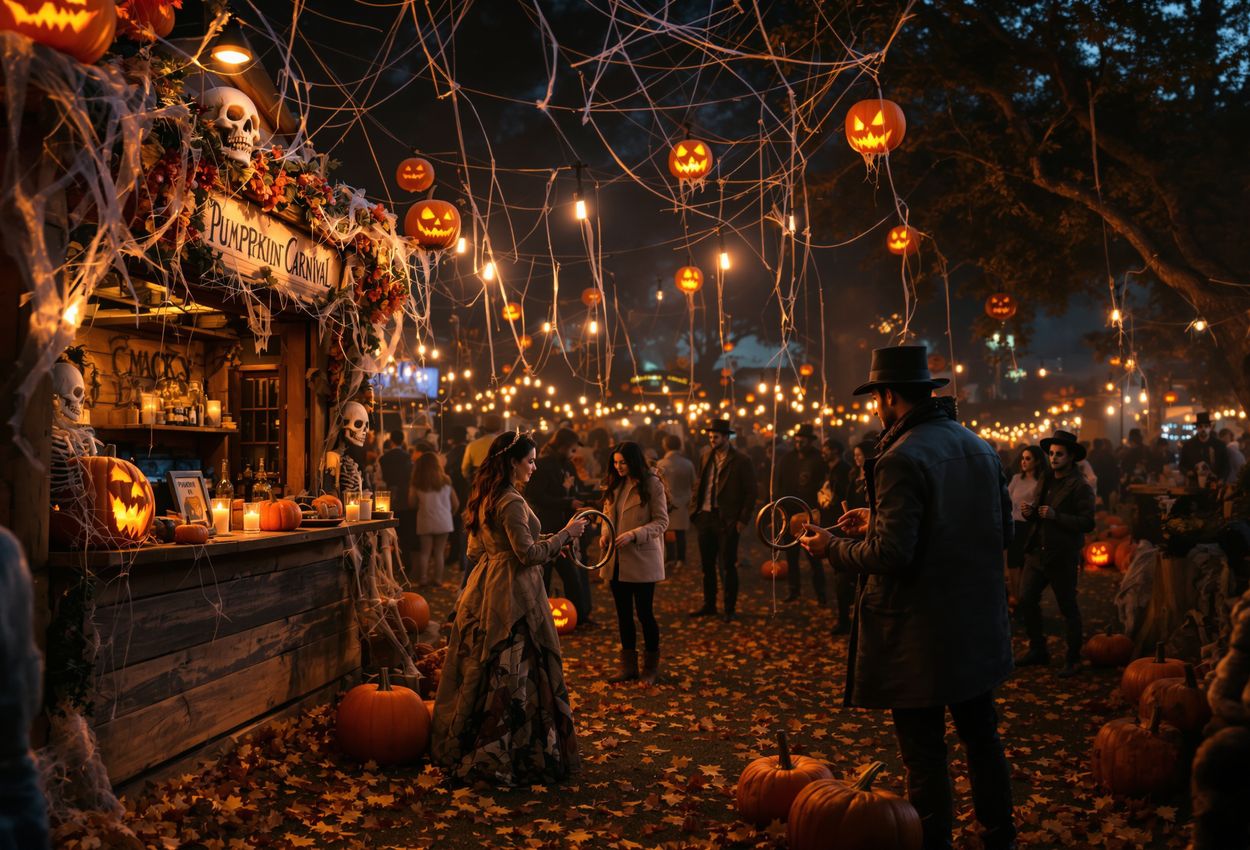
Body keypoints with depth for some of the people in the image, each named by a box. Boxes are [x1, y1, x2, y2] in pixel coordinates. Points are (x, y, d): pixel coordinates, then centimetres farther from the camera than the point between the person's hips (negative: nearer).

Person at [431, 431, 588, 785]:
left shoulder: (482, 499, 12)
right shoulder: (511, 502, -17)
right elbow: (528, 554, -20)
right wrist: (566, 534, -10)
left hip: (484, 591, 10)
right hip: (513, 596, -10)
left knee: (480, 670, 14)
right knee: (516, 675, -2)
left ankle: (465, 749, 22)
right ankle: (508, 756, 3)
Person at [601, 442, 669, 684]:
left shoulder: (652, 485, -9)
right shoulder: (614, 484, 9)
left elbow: (661, 521, -11)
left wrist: (633, 535, -21)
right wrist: (605, 534, -2)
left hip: (641, 560, -6)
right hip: (616, 561, 6)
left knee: (645, 613, 2)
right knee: (624, 614, 13)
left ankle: (651, 668, 17)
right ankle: (628, 666, 24)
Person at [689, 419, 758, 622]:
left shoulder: (741, 461, -7)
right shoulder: (707, 456, 10)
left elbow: (750, 493, -7)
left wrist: (743, 520, -10)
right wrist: (696, 508, 7)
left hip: (727, 521, -6)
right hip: (705, 517, 6)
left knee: (727, 567, 0)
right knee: (707, 565, 13)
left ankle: (729, 609, 11)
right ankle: (709, 605, 25)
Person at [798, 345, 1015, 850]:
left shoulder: (901, 459, -20)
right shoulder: (979, 448, 5)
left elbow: (891, 555, -25)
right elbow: (1002, 530, 13)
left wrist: (833, 548, -6)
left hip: (922, 637, -8)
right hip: (978, 629, 8)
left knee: (925, 755, 4)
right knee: (981, 737, 22)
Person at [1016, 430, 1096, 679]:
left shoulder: (1081, 487, -9)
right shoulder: (1046, 481, 14)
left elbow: (1087, 522, -18)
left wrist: (1055, 515, -25)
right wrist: (1030, 512, 0)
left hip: (1062, 557, -7)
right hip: (1037, 553, 7)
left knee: (1068, 609, 4)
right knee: (1026, 601, 6)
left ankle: (1073, 659, 17)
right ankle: (1037, 650, 23)